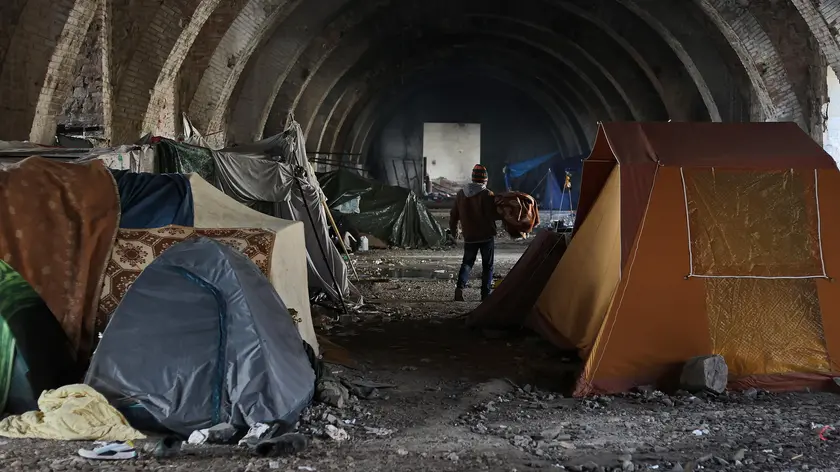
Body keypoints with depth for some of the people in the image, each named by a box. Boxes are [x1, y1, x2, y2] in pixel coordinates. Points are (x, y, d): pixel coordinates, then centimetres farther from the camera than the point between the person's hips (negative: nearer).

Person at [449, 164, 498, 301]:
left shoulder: (461, 193, 3)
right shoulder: (487, 195, -14)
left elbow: (454, 214, 11)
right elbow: (494, 214, -15)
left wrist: (453, 229, 25)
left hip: (469, 237, 4)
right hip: (487, 236, -4)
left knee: (467, 262, 13)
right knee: (487, 265, 7)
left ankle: (460, 287, -9)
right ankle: (485, 294, 5)